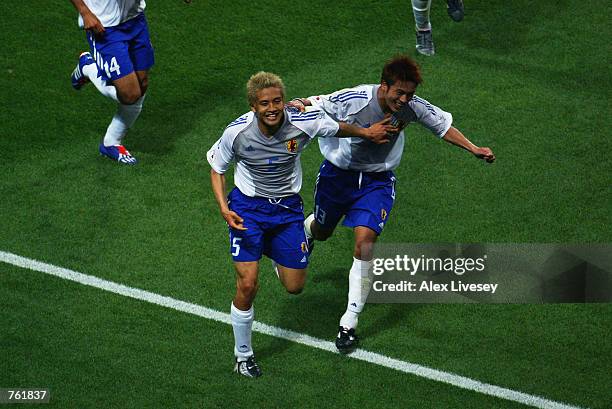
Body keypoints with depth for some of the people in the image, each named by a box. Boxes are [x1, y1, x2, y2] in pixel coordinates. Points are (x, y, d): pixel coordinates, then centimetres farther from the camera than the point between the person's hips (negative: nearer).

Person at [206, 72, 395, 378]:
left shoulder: (303, 123, -22)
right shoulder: (237, 132, -23)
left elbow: (337, 127, 2)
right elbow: (217, 168, -5)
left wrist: (365, 132, 14)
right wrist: (224, 207, -18)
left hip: (287, 207, 2)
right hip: (248, 206, -2)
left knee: (295, 286, 6)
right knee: (247, 285, -13)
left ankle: (278, 259, 44)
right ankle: (243, 356, 8)